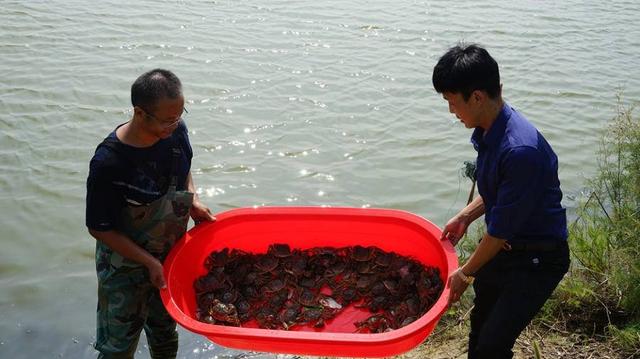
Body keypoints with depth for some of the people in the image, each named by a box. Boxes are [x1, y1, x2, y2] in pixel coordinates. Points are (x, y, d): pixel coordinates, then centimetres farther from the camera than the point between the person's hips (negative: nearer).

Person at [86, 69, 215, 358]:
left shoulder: (176, 131, -15)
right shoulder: (108, 164, -32)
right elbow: (99, 228, -20)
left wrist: (193, 202, -8)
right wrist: (148, 261, -22)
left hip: (171, 253, 5)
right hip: (125, 264, -5)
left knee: (165, 327, 26)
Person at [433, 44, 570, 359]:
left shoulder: (521, 150, -33)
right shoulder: (487, 130, -5)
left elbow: (501, 229, -24)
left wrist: (466, 273, -12)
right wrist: (465, 216, 6)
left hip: (537, 258, -9)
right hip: (501, 246, 9)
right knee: (480, 322, 22)